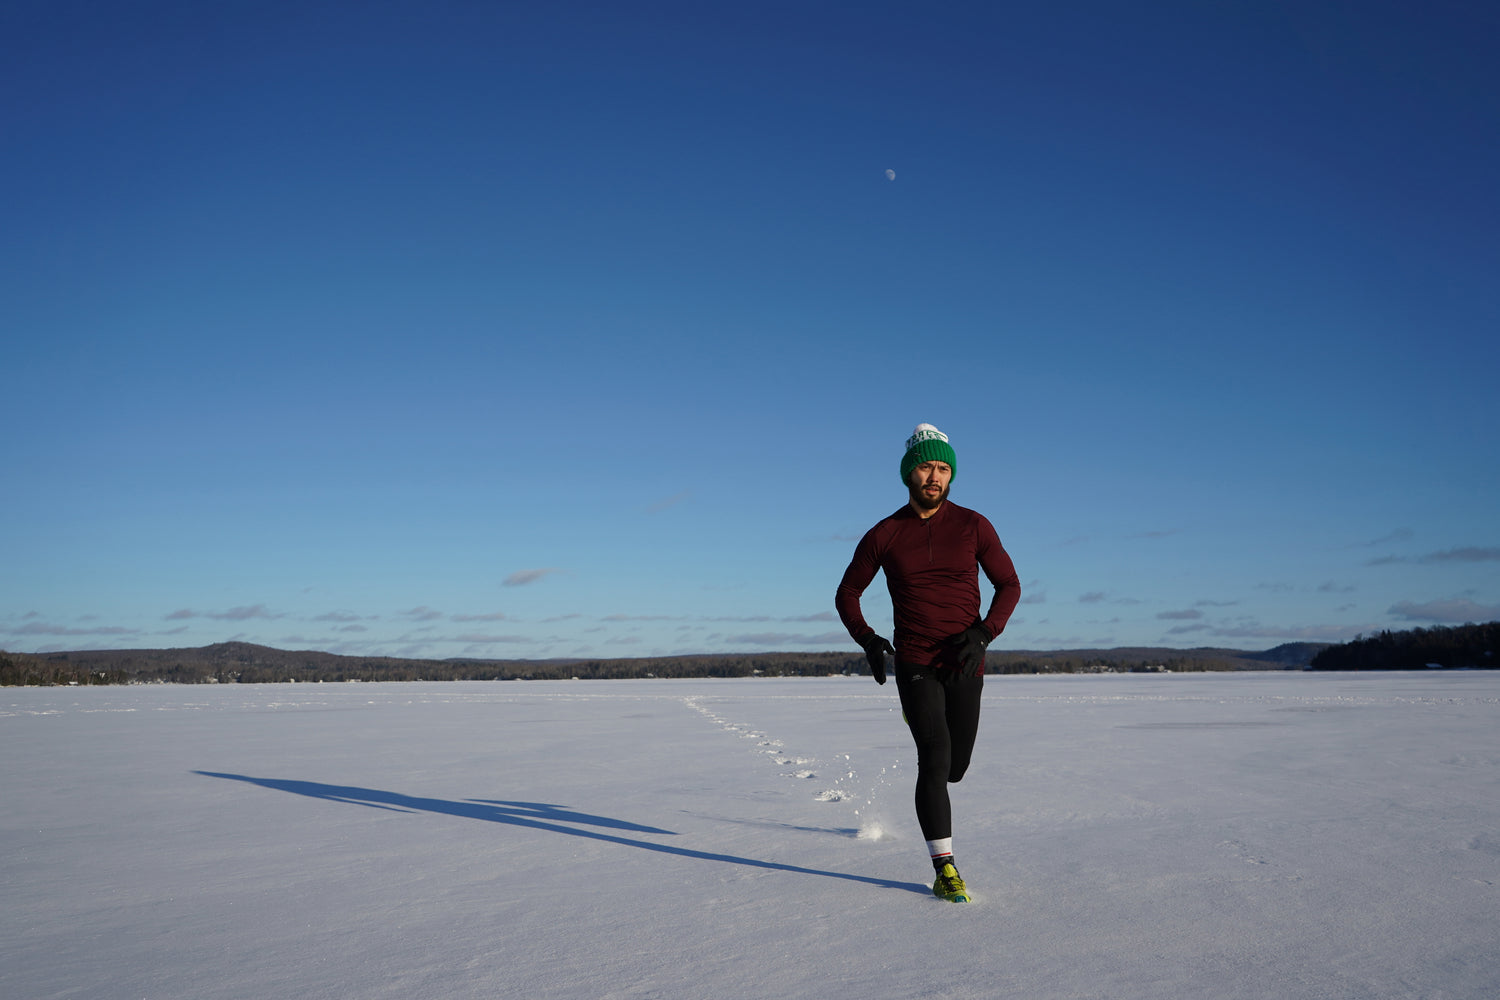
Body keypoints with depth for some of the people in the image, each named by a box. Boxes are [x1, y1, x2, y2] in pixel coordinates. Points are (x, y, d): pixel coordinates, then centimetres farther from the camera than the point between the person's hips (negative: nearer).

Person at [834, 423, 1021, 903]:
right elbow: (846, 594, 9)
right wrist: (866, 639, -9)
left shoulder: (973, 526, -2)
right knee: (935, 759, -16)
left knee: (954, 768, 13)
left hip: (964, 666, 2)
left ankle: (919, 717, 48)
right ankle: (945, 868, -5)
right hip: (914, 664, -2)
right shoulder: (884, 535, -2)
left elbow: (1009, 584, 4)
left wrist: (983, 634, -13)